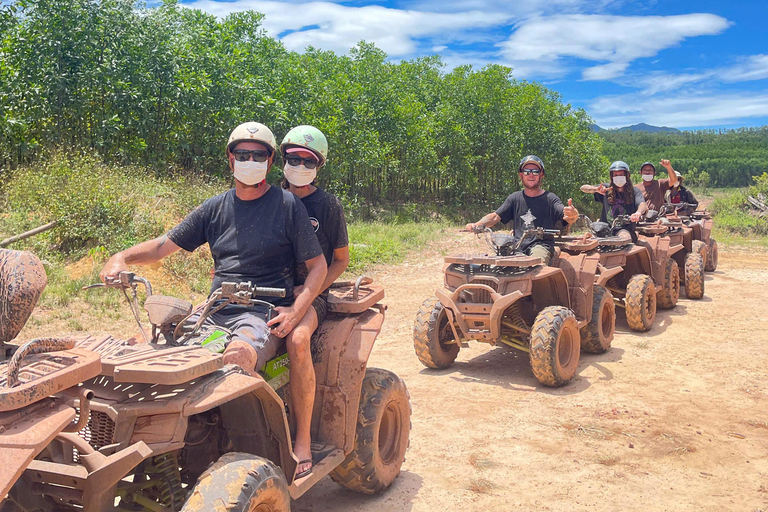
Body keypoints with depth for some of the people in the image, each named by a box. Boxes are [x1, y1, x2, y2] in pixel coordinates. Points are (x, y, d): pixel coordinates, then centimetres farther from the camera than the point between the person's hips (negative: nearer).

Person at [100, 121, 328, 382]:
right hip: (215, 311, 5)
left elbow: (318, 265, 2)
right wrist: (121, 257, -4)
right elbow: (164, 244, 15)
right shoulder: (215, 208, 15)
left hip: (265, 315, -5)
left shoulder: (288, 205, 3)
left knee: (237, 355, -37)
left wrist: (295, 312, -12)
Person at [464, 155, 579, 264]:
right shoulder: (515, 198, 18)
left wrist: (573, 215, -35)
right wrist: (477, 225, -9)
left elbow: (566, 217, -8)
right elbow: (495, 216, 12)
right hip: (517, 247, 3)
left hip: (542, 245, -3)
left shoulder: (550, 199, 7)